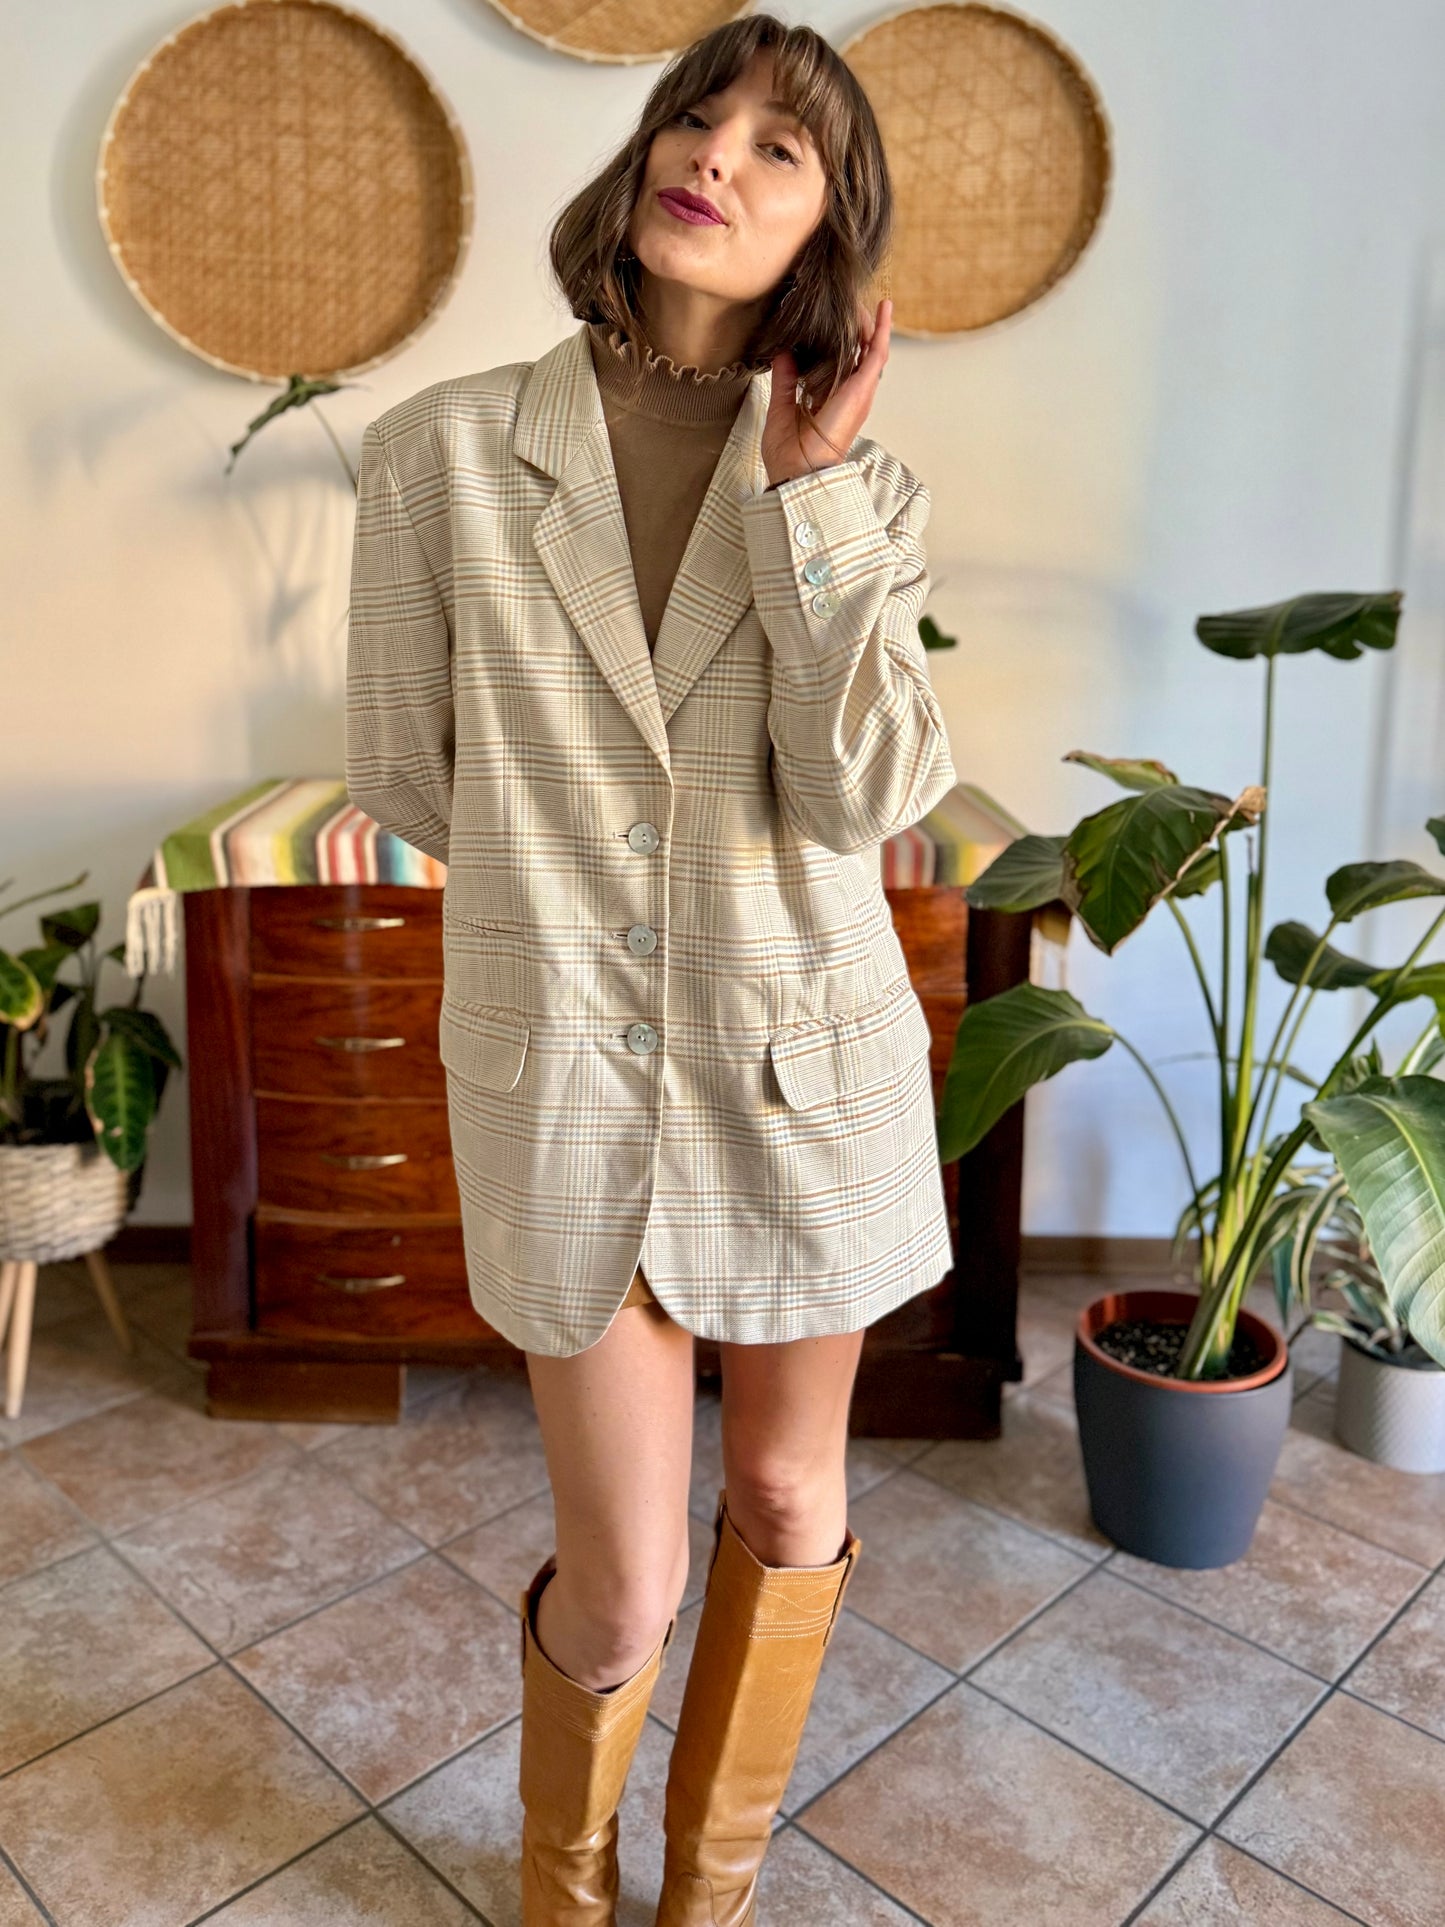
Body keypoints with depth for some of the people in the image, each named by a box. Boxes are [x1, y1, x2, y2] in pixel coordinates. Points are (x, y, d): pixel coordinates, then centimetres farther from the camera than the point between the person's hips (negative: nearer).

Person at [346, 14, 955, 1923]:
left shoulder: (862, 488, -1)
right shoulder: (445, 449, -5)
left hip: (804, 1065, 2)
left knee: (788, 1513, 18)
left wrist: (809, 492, -14)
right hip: (566, 1067, -2)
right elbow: (403, 772, 2)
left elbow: (867, 793, -14)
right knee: (624, 1593, 9)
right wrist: (569, 872, 8)